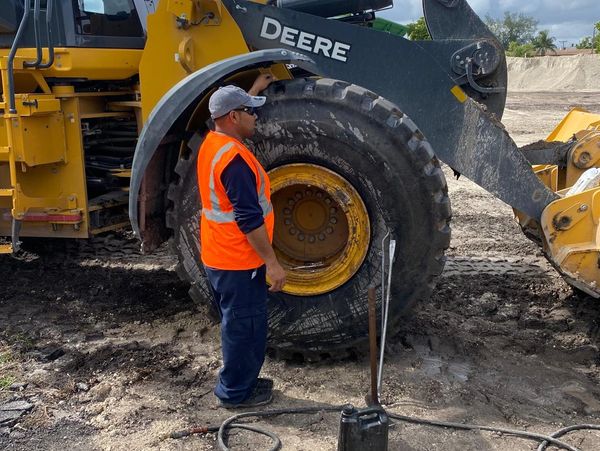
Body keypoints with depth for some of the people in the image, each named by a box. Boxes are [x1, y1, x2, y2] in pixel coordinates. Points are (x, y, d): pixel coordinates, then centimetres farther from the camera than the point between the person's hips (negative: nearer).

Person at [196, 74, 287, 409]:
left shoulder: (213, 143, 6)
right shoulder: (235, 158, -25)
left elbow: (233, 108, 31)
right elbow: (249, 219, -26)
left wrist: (255, 89, 39)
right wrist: (272, 263, -21)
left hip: (219, 257, 10)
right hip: (239, 262, -10)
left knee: (238, 325, 22)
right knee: (244, 327, 5)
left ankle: (240, 381, 36)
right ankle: (235, 393, 20)